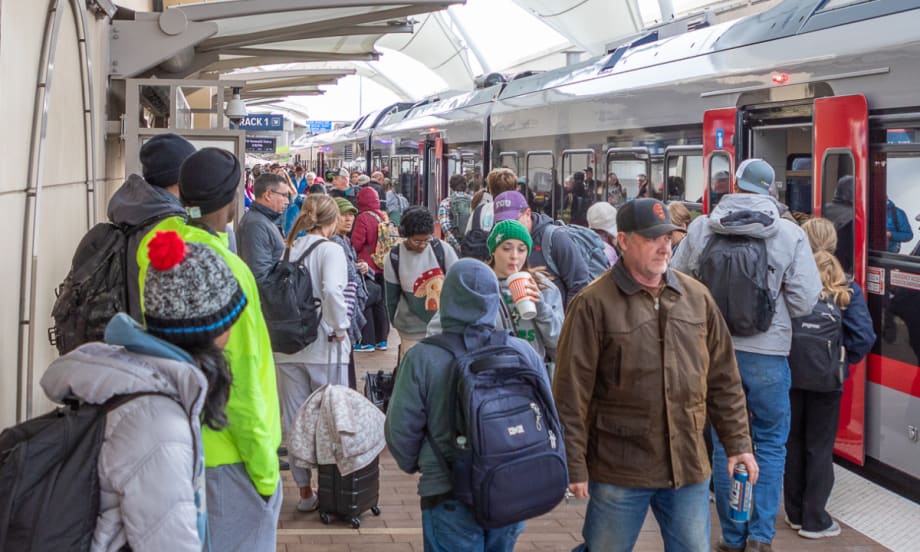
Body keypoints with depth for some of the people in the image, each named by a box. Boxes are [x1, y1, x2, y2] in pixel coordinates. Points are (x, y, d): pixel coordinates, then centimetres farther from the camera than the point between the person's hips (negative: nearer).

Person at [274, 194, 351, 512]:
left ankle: (305, 491, 20)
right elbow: (332, 290, -26)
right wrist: (340, 328, -14)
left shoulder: (288, 249, 4)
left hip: (287, 346, 5)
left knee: (295, 421, 12)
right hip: (324, 348, -4)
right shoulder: (330, 249, -10)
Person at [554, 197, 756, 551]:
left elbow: (724, 380, 12)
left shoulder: (696, 296, 6)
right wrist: (574, 465, -11)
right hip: (618, 470, -4)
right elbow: (571, 394, -10)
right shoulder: (594, 304, -10)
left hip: (688, 467, 4)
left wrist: (738, 442, 9)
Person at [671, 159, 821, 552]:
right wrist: (772, 308, 10)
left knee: (725, 443, 13)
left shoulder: (701, 229, -5)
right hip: (767, 354, -2)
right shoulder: (790, 235, -9)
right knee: (770, 444, 13)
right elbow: (804, 301, -10)